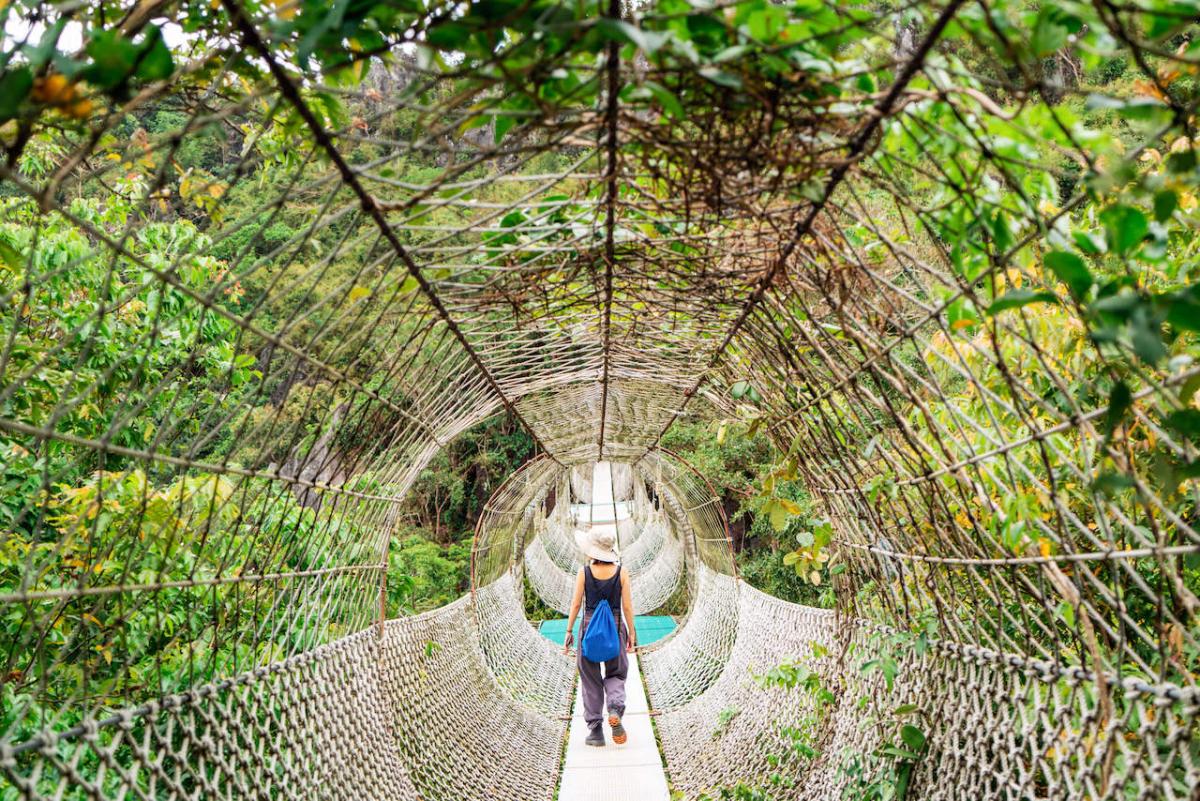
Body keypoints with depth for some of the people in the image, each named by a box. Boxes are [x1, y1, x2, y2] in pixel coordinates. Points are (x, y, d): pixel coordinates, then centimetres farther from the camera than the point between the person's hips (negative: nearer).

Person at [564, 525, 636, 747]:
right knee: (615, 674, 17)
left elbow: (576, 603, -5)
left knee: (590, 678, 11)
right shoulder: (620, 572, -5)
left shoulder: (584, 571, -8)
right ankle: (615, 709, -12)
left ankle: (595, 730, 11)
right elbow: (627, 606, -3)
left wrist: (569, 631, 4)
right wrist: (631, 633, 7)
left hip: (590, 625, -1)